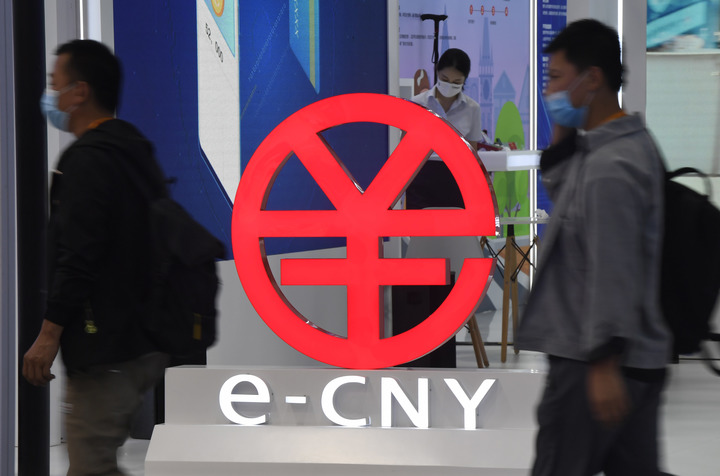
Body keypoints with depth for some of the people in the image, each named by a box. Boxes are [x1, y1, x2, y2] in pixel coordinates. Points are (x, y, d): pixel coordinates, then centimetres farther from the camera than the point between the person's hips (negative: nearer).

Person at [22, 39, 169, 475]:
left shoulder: (87, 160, -15)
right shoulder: (138, 153, 16)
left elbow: (78, 256, -22)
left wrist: (50, 333, -18)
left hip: (104, 347, -10)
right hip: (146, 343, 10)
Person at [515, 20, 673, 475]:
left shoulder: (609, 167, -21)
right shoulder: (631, 142, 10)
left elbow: (612, 271, -23)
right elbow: (559, 187, 24)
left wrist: (604, 362, -23)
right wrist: (564, 135, 7)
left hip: (594, 359, -9)